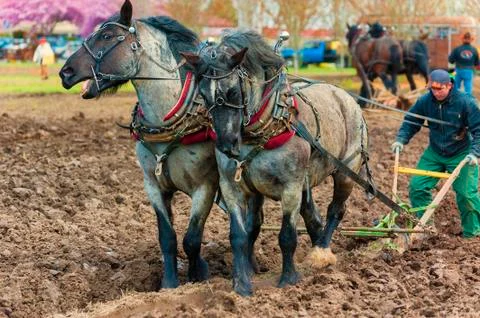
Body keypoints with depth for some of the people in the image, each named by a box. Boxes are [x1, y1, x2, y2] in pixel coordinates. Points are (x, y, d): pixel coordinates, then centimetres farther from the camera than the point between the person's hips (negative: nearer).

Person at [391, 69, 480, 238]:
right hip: (434, 153, 4)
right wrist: (401, 140, -9)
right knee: (417, 186, -2)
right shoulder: (425, 101, -8)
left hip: (461, 154, -4)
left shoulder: (466, 102, -19)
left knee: (466, 193, -11)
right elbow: (410, 122, 6)